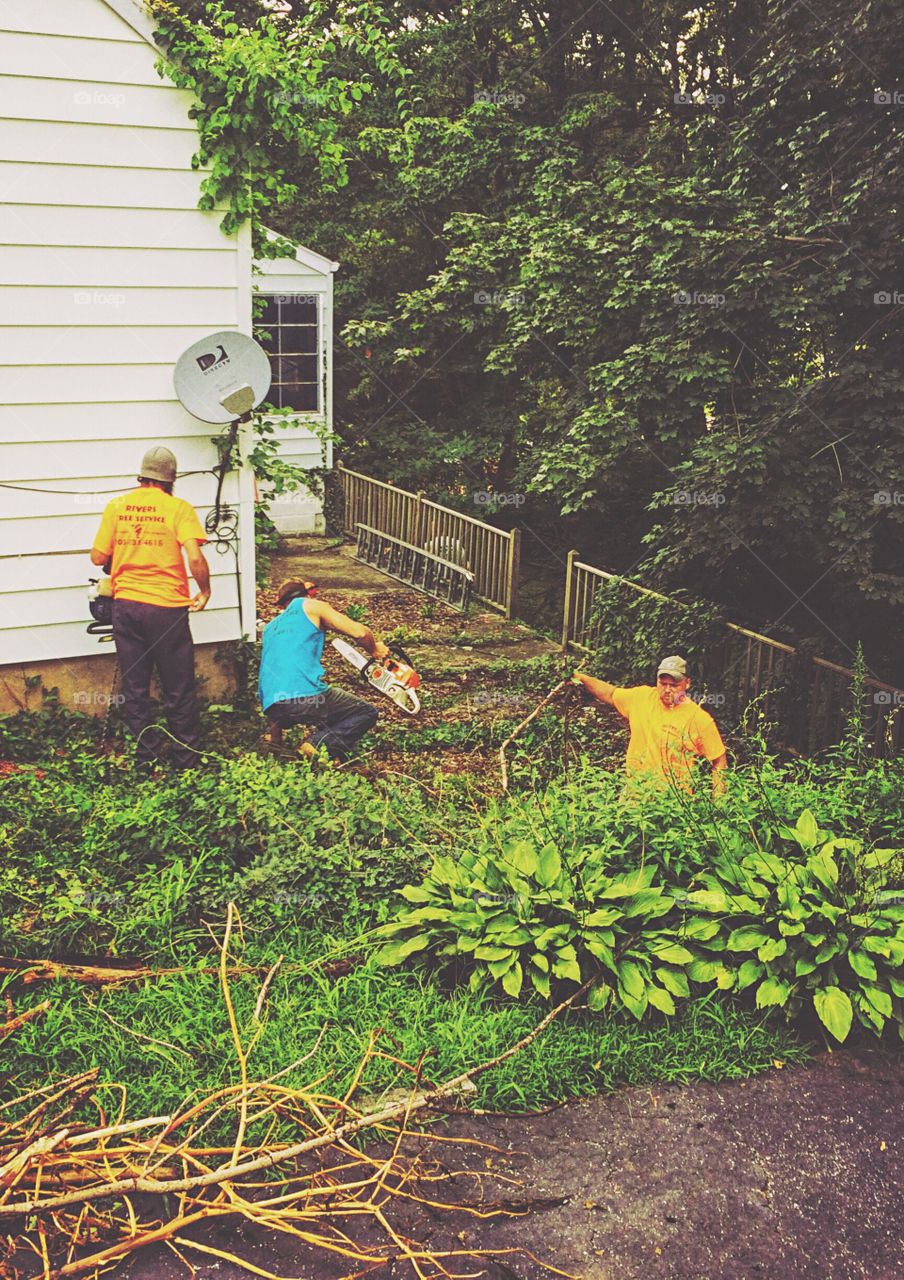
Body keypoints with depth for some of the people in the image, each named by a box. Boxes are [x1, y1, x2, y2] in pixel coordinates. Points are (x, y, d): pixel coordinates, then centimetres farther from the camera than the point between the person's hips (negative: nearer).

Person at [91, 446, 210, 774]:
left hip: (125, 603, 3)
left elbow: (98, 557, 4)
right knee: (178, 688, 9)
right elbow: (194, 557, -17)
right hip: (167, 606, -3)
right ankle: (187, 756, 17)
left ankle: (146, 756, 18)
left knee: (134, 686, 13)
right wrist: (205, 591, -1)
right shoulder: (178, 508, -6)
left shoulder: (115, 507, 3)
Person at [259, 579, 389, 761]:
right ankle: (319, 744, -13)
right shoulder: (309, 606, 12)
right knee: (367, 713, 10)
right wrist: (375, 650, 24)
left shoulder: (270, 628, 30)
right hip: (305, 697, -7)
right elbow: (359, 632, 1)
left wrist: (275, 735, 38)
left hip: (272, 708, 7)